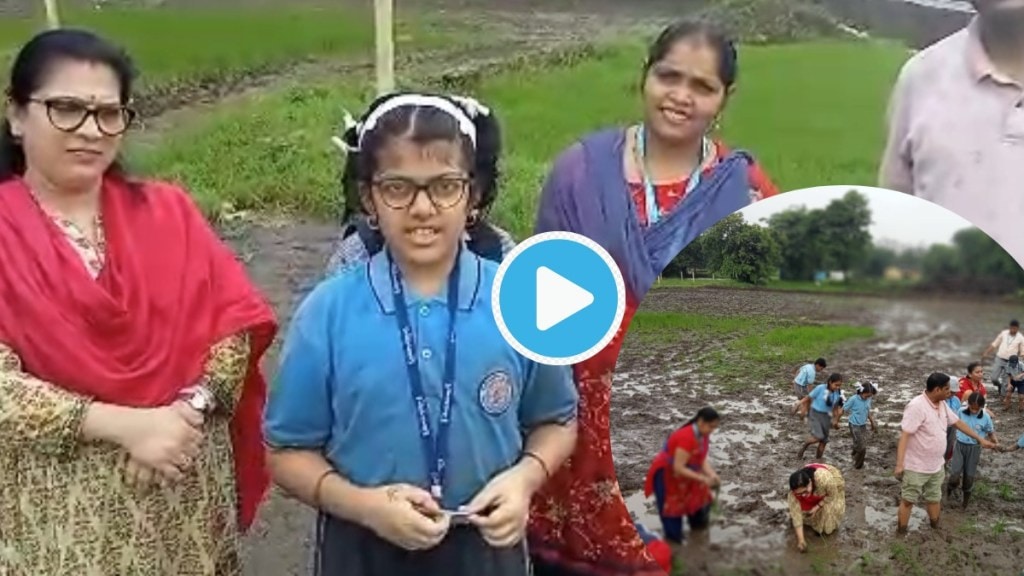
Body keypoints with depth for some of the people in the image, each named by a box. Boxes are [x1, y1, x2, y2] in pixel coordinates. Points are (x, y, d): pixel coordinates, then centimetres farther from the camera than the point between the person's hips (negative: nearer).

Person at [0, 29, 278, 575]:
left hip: (188, 485, 2)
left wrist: (189, 409, -17)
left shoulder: (168, 211, 2)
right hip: (59, 504, -2)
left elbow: (236, 323, -2)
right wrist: (126, 426, -22)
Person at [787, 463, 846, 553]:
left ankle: (828, 527, 6)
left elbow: (832, 496, -25)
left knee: (829, 509, -18)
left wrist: (816, 508, -27)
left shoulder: (824, 478, -42)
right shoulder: (794, 491, -31)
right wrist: (800, 539, -28)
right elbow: (796, 513, -27)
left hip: (833, 487, -3)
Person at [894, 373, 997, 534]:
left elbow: (958, 422, 17)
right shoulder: (917, 406, -26)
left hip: (936, 466, 8)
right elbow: (904, 435, -27)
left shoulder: (942, 405, 1)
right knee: (908, 501, 5)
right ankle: (901, 534, 17)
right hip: (915, 467, -8)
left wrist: (980, 439, 21)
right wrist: (899, 464, -31)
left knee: (934, 499, 22)